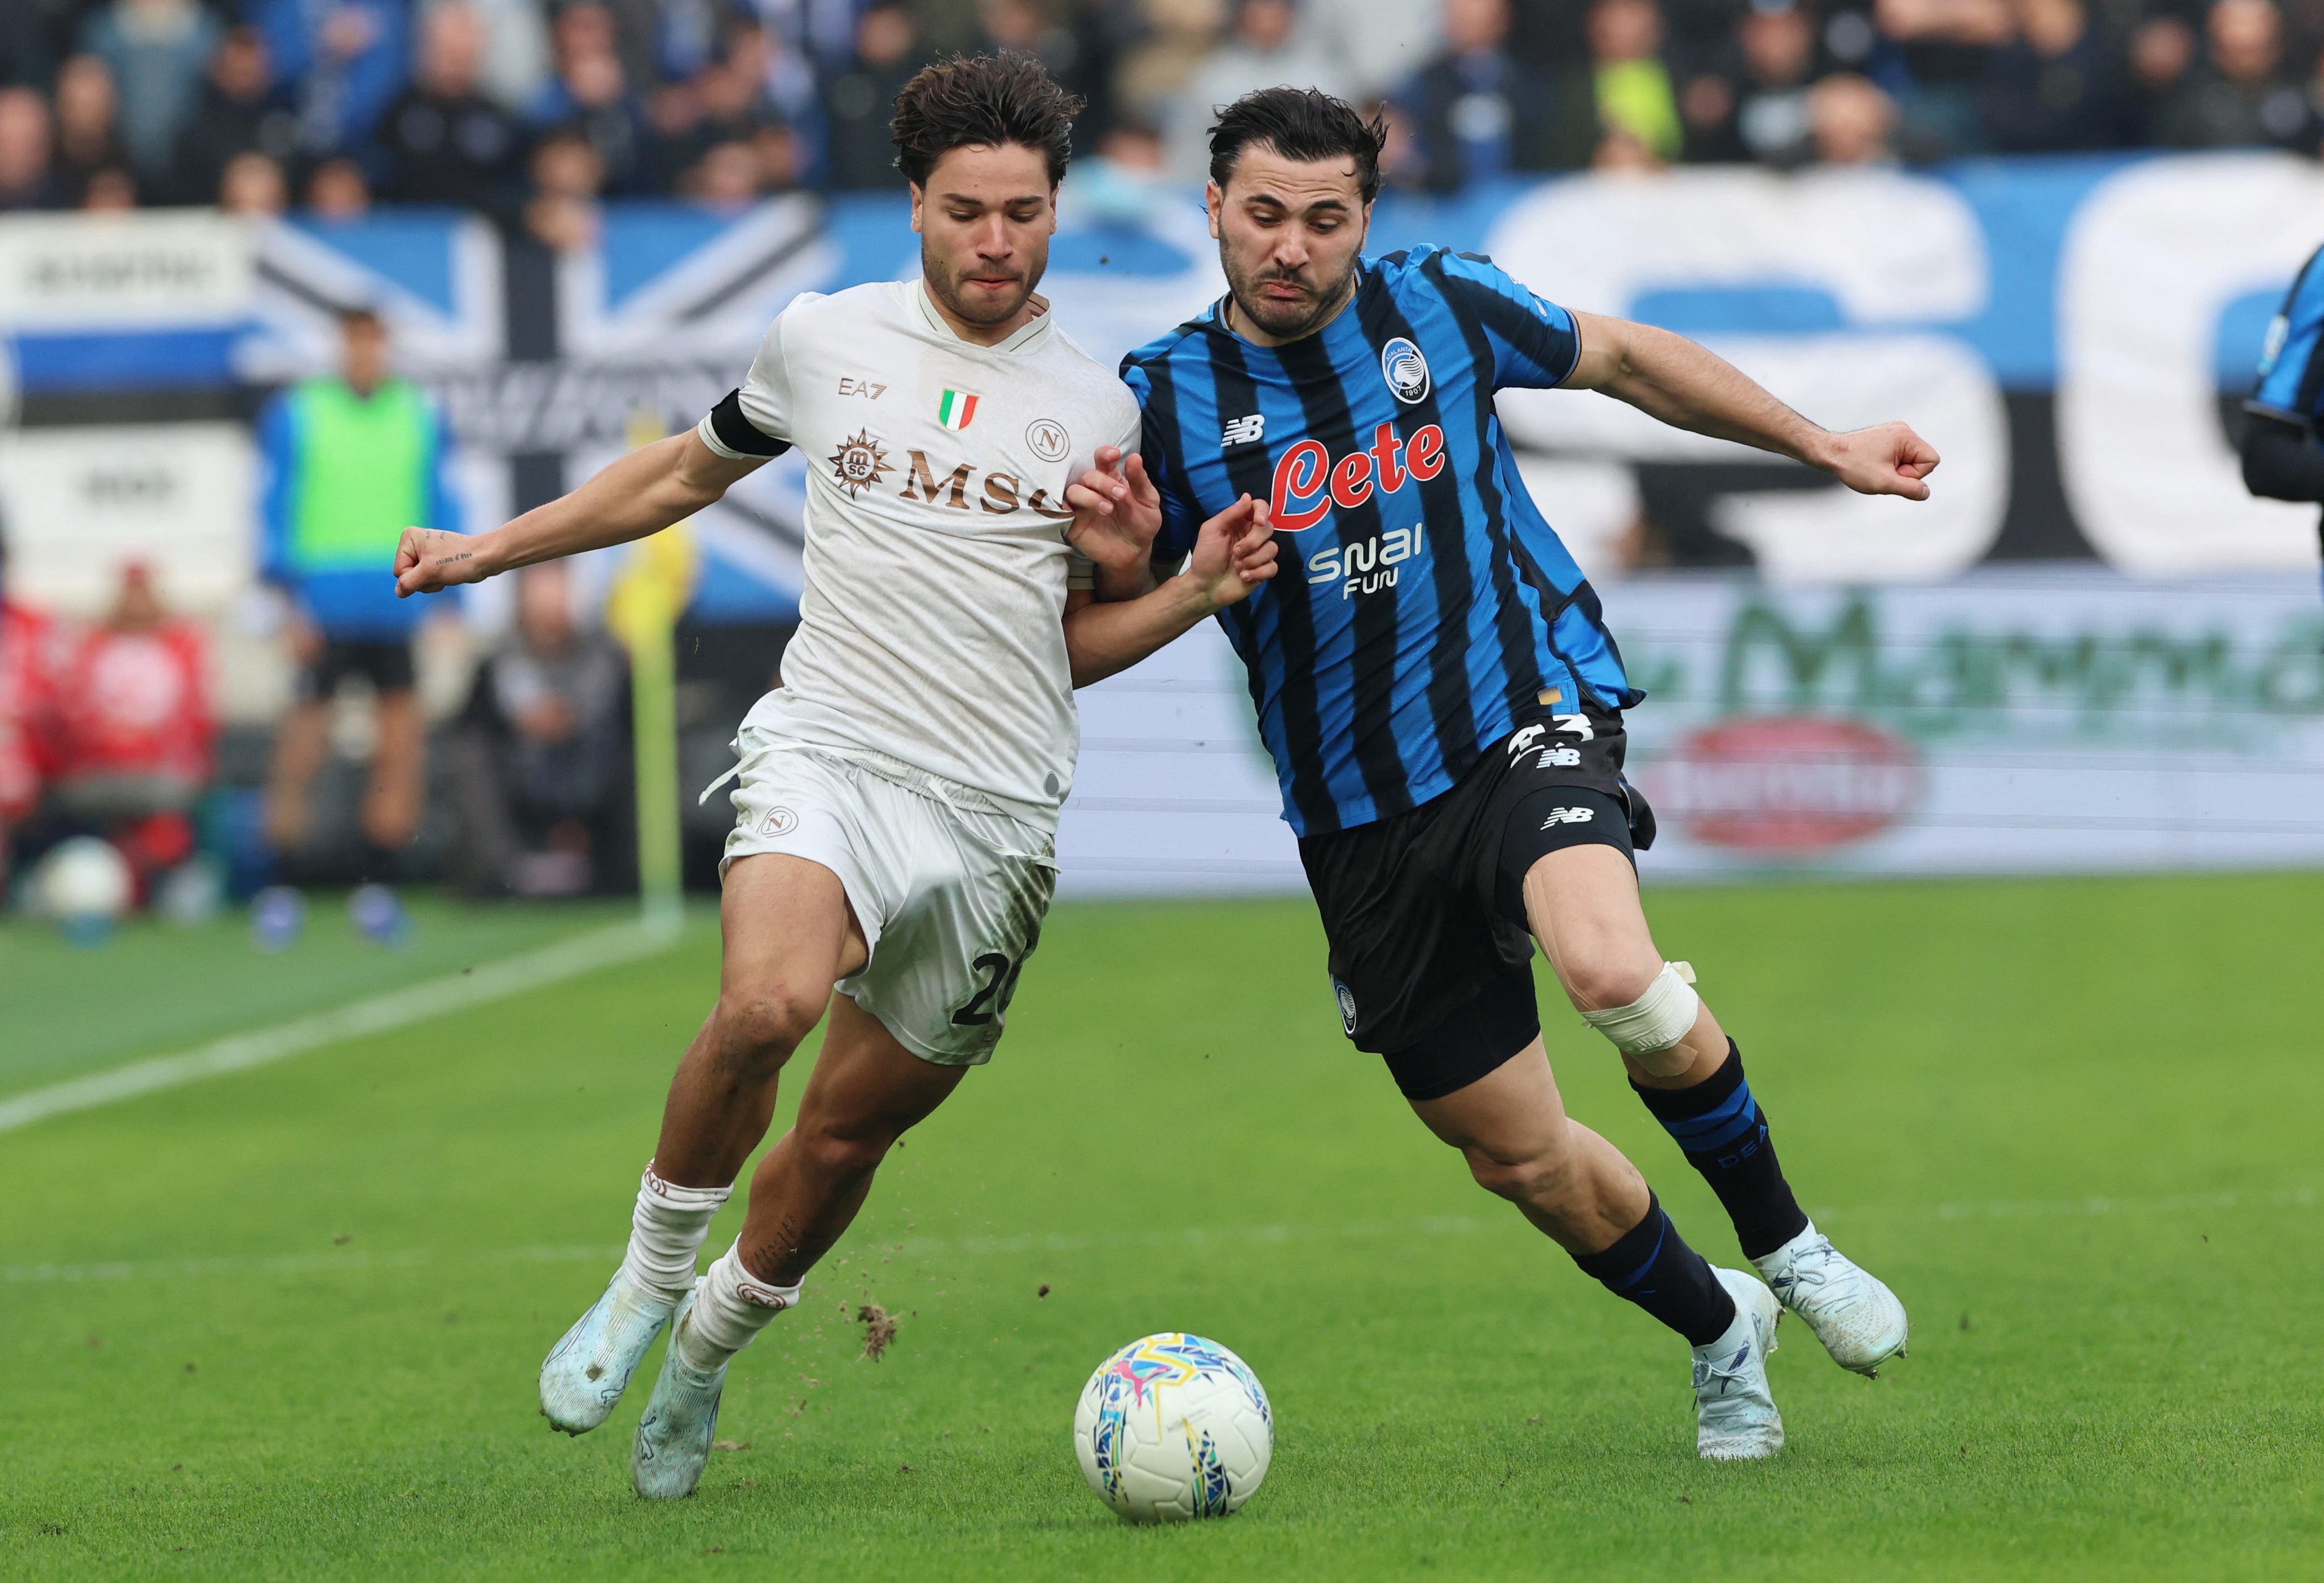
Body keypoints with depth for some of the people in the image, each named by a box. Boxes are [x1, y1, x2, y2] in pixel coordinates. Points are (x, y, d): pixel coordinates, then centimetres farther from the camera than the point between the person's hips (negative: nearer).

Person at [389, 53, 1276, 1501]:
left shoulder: (1099, 411, 8)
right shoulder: (826, 342, 7)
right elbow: (692, 471, 24)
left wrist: (1197, 587, -3)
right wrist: (494, 549, 26)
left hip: (1000, 819, 2)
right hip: (831, 751, -2)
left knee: (851, 1127, 7)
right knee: (769, 1002, -32)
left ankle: (712, 1344, 33)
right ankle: (650, 1280, -9)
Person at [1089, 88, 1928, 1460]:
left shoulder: (1439, 306, -1)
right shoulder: (1166, 398, -1)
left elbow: (1622, 359, 16)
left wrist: (1824, 447, 18)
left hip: (1528, 715, -2)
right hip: (1362, 820, 2)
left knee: (1611, 971, -33)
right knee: (1518, 1155, 4)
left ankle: (1784, 1245, -9)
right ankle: (1717, 1329, 32)